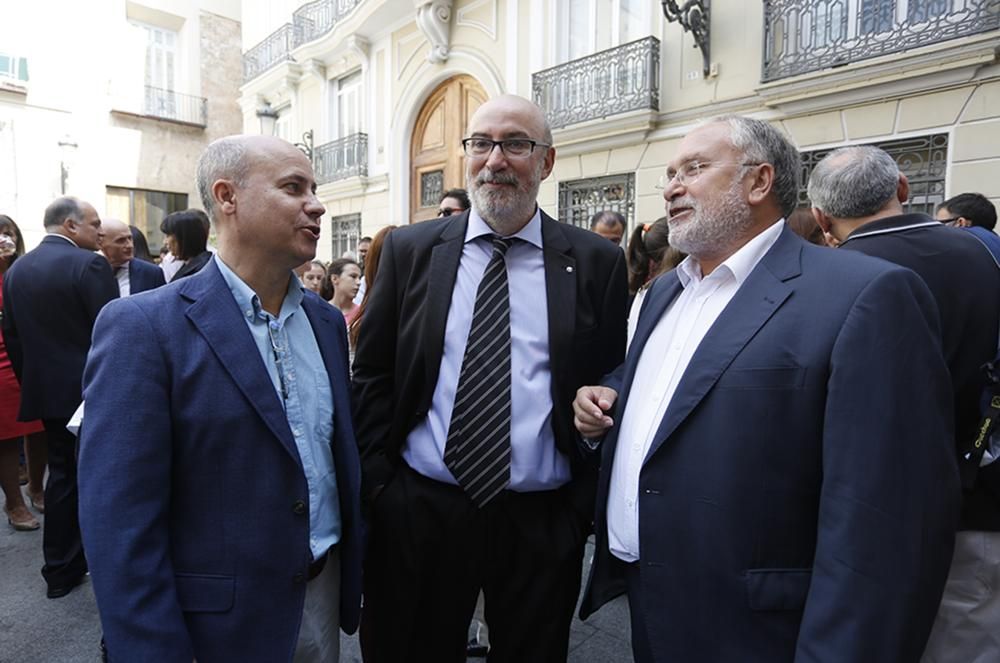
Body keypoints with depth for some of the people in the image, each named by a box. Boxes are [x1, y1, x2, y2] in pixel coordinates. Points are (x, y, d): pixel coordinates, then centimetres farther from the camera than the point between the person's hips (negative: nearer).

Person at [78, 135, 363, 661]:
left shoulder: (326, 321, 2)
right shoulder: (143, 326, -16)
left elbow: (342, 453, 7)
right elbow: (121, 524, -17)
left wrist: (356, 575, 9)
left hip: (326, 591, 5)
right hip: (220, 618, -5)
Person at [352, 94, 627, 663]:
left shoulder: (597, 263, -1)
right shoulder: (409, 250, 1)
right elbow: (372, 376, 3)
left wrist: (584, 506, -1)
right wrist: (379, 485, -2)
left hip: (543, 521, 0)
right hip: (418, 510, 1)